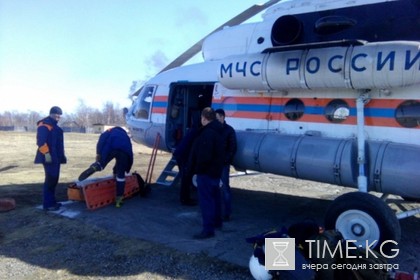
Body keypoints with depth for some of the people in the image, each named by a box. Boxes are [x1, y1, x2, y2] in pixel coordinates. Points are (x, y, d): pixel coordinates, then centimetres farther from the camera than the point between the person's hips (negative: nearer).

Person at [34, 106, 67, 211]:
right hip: (49, 157, -10)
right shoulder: (44, 125, -10)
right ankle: (47, 204, -6)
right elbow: (41, 141, -20)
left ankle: (52, 201, 20)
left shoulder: (54, 126, 20)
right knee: (50, 180, -10)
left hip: (55, 157, 10)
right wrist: (46, 153, -26)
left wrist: (62, 155, 23)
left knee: (54, 180, 12)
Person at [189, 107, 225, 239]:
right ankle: (217, 222, 36)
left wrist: (197, 169, -16)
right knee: (214, 197, 21)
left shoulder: (207, 133, -22)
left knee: (206, 200, -5)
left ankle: (208, 229, -1)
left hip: (206, 172, -11)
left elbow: (204, 156, -27)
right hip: (215, 171, 11)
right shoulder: (217, 131, 11)